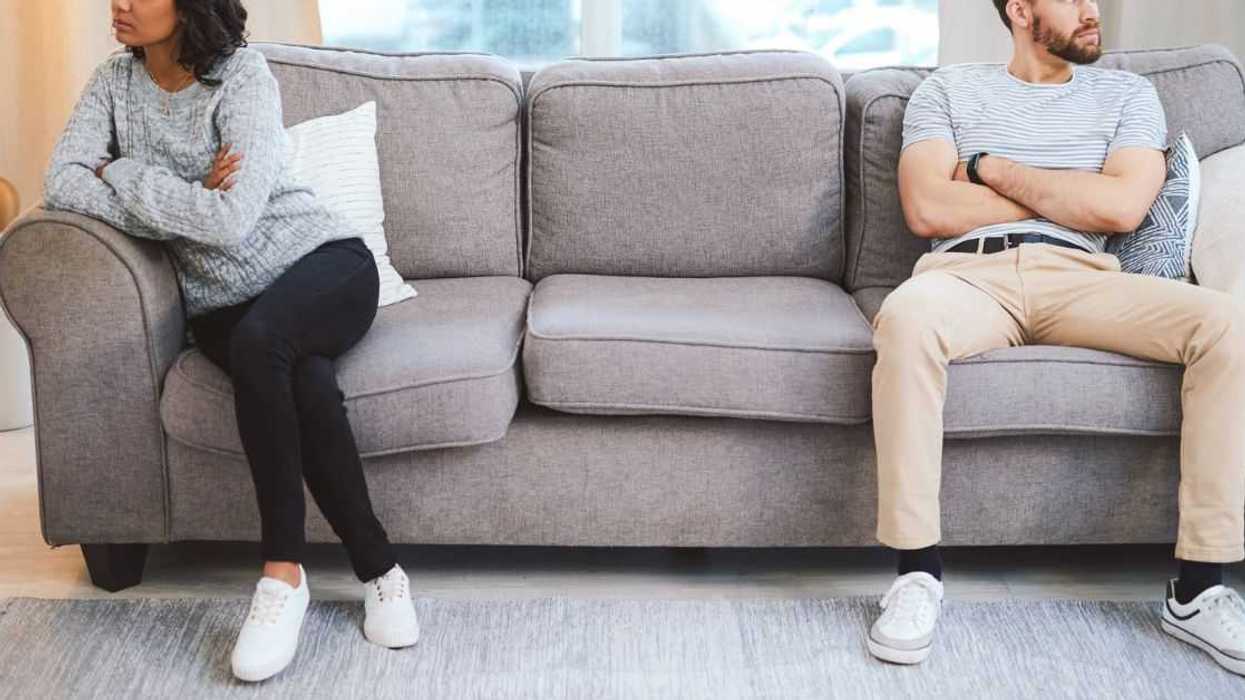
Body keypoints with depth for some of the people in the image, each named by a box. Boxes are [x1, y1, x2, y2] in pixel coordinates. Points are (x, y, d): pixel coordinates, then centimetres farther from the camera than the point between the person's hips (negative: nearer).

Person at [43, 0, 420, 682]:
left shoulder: (243, 74, -11)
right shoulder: (114, 81, 6)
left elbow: (231, 219, -22)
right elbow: (60, 181, -9)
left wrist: (123, 173, -12)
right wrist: (182, 206, -16)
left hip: (319, 261, -3)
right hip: (223, 301, 3)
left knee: (258, 338, -37)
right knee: (304, 378, -32)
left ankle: (283, 570, -25)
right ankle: (378, 569, -22)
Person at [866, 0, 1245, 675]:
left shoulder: (1127, 93, 21)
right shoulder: (948, 89, 17)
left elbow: (1123, 207, 1)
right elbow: (926, 210, -1)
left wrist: (993, 169, 2)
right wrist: (1069, 195, 4)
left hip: (1080, 277, 2)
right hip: (968, 273, -2)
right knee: (906, 316, -39)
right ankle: (918, 572, -29)